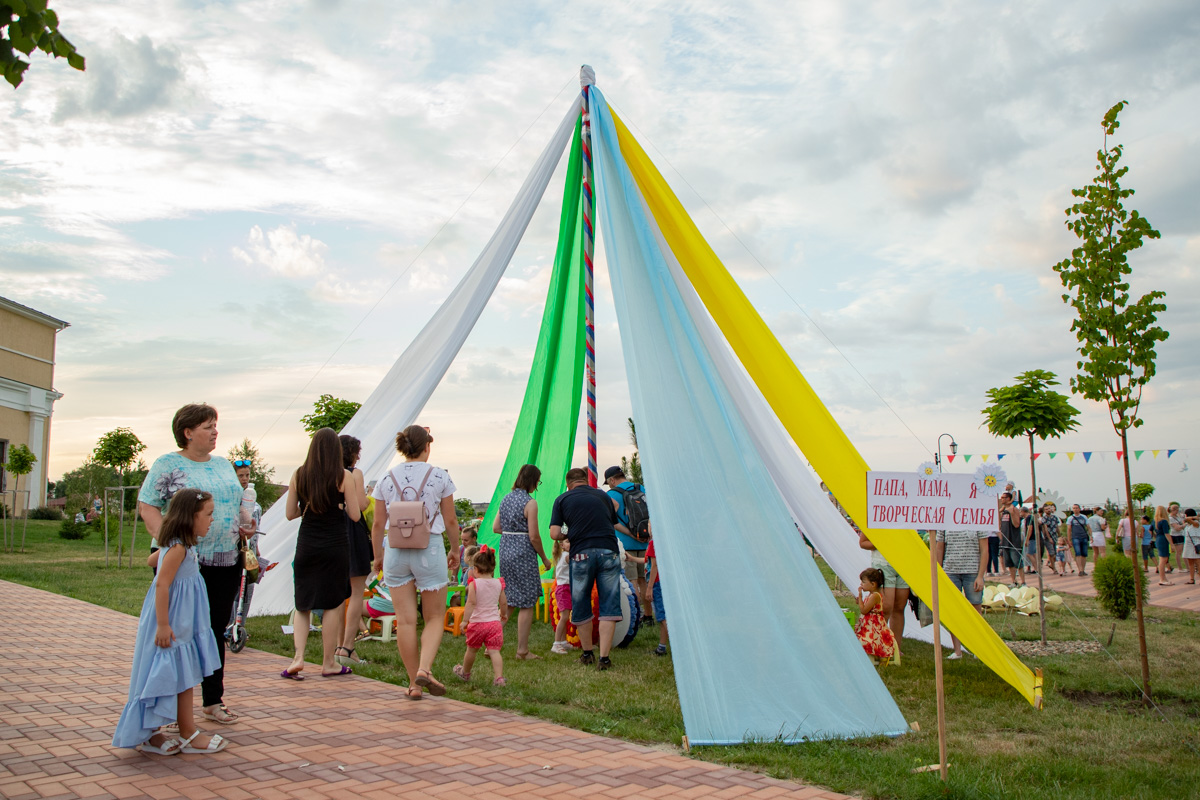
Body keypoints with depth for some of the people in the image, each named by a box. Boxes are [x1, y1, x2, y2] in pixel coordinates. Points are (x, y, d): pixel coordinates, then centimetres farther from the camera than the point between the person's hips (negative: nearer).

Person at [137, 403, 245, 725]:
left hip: (227, 561, 5)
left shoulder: (225, 465, 15)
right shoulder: (167, 464, -3)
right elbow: (147, 506, -8)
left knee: (217, 629, 11)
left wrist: (245, 527, 4)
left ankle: (214, 701, 21)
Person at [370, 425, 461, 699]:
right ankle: (424, 669, -12)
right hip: (430, 548, -2)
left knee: (405, 621, 7)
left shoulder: (387, 479, 3)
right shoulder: (439, 476, -2)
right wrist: (455, 550, 16)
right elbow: (451, 520, 2)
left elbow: (378, 524, 6)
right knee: (434, 617, 10)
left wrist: (378, 556, 19)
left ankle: (414, 684, 13)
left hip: (396, 551, 2)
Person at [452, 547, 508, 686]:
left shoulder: (474, 584, -9)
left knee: (471, 649, 16)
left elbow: (471, 603, -16)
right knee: (494, 651, -1)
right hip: (494, 622, 2)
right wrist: (503, 614, 30)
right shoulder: (498, 583, 4)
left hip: (477, 622, -2)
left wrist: (465, 620, -13)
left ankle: (465, 673, 38)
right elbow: (504, 603, 12)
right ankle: (499, 677, -13)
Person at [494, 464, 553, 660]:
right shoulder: (530, 503, -13)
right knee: (527, 603, 3)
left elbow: (496, 528, 12)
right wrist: (544, 558, -2)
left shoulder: (505, 499, 9)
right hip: (523, 554, -7)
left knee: (508, 600, 16)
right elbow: (534, 536, -13)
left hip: (505, 551, 7)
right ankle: (522, 650, 7)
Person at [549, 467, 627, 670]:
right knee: (609, 605, 4)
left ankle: (587, 653, 25)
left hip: (582, 554, -1)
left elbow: (554, 534, 0)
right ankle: (604, 657, -2)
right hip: (609, 552, 1)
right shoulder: (603, 496, 16)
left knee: (581, 606, 14)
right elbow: (616, 525, 21)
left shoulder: (562, 499, 9)